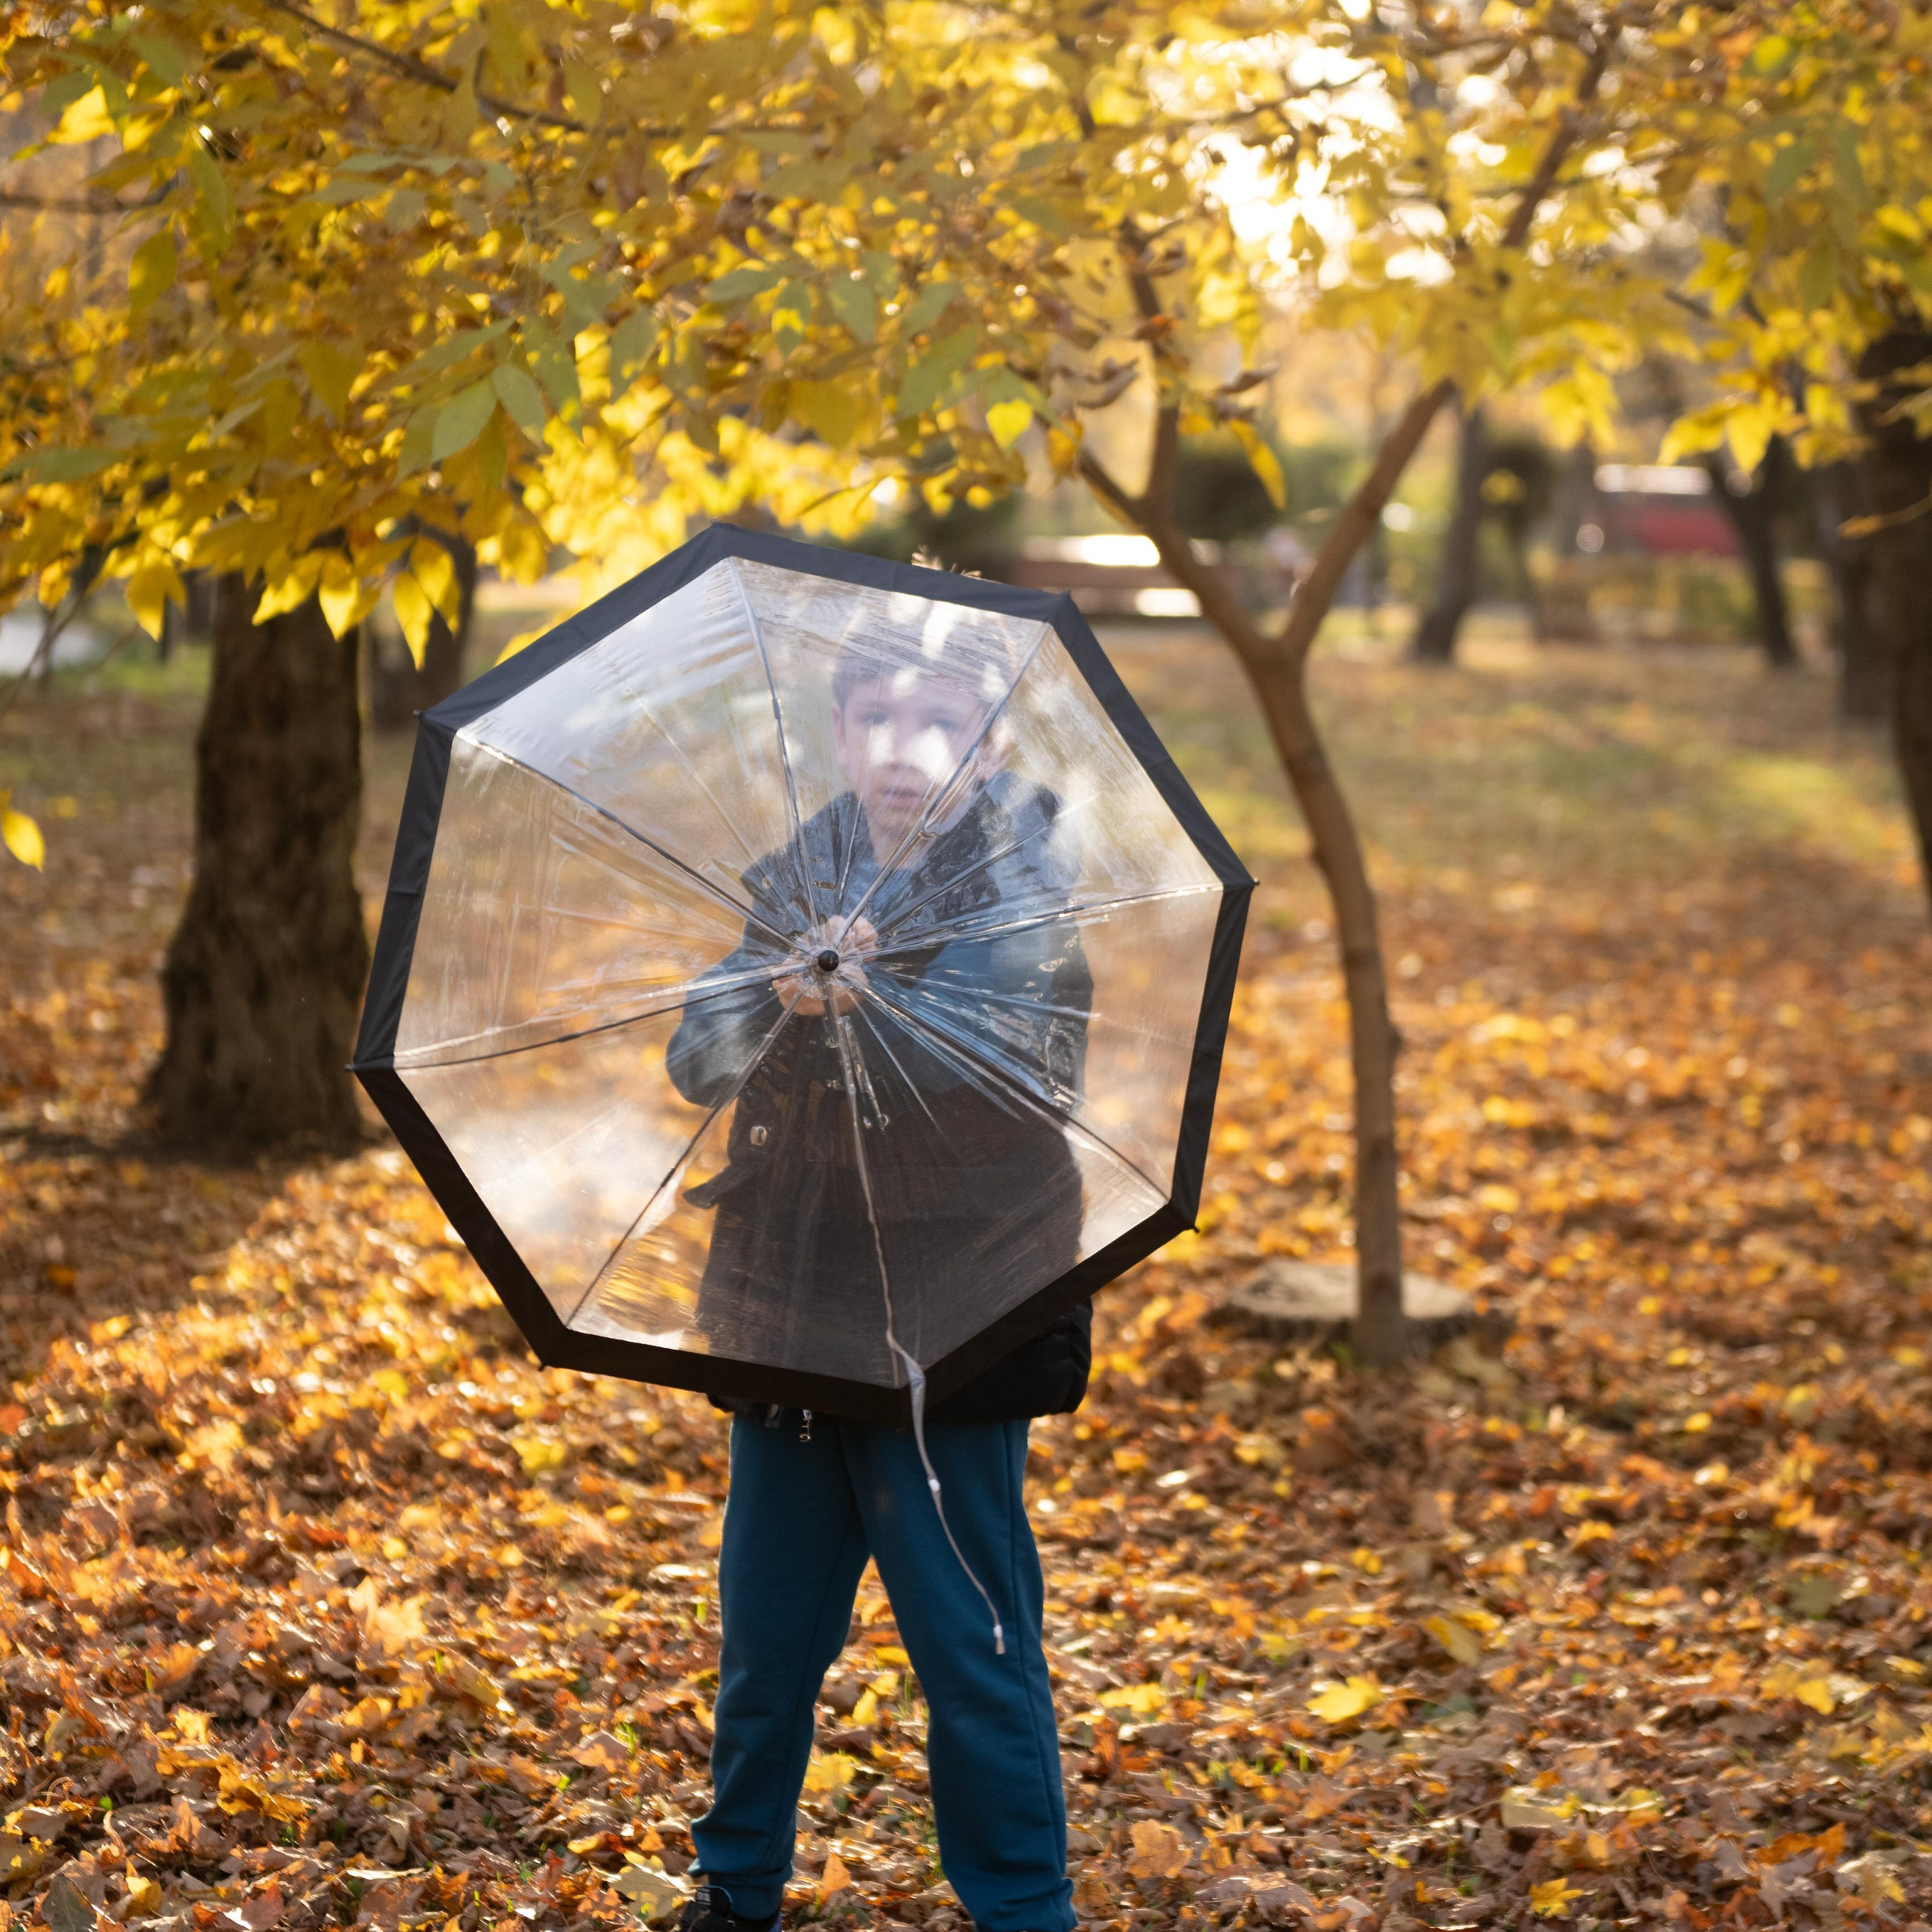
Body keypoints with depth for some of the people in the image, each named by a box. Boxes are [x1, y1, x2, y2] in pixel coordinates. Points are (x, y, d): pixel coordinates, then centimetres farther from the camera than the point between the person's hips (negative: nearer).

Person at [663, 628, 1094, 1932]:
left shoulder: (1022, 885, -7)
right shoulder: (795, 881, 6)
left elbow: (1032, 1077, -21)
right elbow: (697, 1062, -2)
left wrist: (873, 1001, -33)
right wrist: (782, 999, -22)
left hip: (951, 1324, -5)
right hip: (789, 1312, 5)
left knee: (978, 1657, 0)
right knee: (765, 1639, 14)